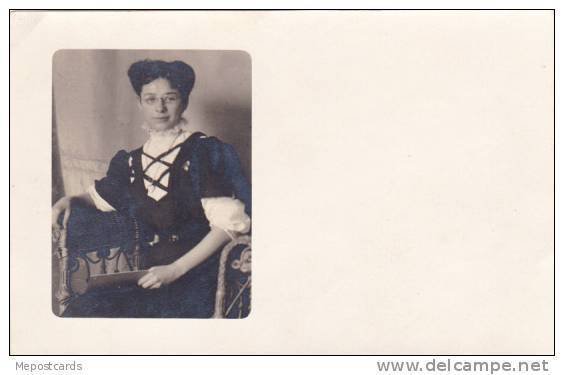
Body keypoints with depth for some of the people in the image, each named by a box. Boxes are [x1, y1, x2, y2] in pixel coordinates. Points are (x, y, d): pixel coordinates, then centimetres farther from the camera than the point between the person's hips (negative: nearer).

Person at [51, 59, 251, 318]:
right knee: (82, 309, -21)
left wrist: (175, 270, -16)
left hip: (190, 276, -5)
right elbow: (100, 197, 33)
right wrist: (70, 200, 11)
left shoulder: (203, 151, -3)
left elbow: (228, 222, -11)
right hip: (144, 273, 5)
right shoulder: (134, 161, 13)